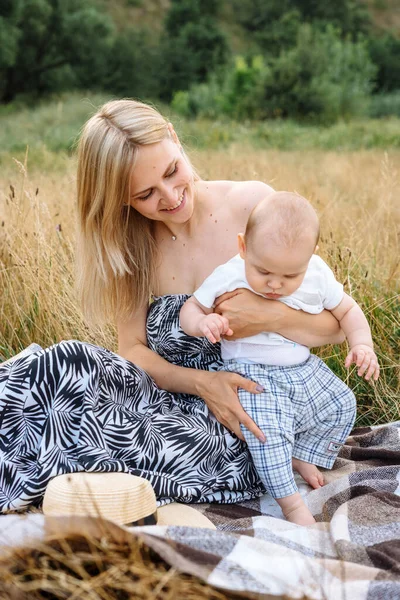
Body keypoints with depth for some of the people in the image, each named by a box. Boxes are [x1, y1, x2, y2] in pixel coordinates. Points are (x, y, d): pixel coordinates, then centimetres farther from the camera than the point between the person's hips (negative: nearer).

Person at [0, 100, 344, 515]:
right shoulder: (133, 244, 6)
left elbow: (335, 325, -3)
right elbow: (132, 349, 1)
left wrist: (271, 317, -23)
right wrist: (200, 383, -17)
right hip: (175, 400, 4)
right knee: (65, 363, -27)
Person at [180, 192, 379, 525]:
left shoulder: (317, 275, -7)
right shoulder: (228, 277, -15)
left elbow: (347, 310, 7)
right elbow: (189, 308, -5)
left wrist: (362, 344, -10)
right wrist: (203, 323, -29)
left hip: (304, 369, 5)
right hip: (252, 375, -5)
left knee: (341, 404, -1)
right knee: (266, 429, -25)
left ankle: (302, 456, 15)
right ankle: (291, 502, -13)